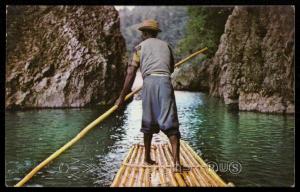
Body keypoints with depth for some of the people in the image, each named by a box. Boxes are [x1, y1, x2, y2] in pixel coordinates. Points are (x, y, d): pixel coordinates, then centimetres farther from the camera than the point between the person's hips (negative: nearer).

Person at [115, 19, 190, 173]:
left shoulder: (140, 47, 14)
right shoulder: (166, 45, 23)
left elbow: (131, 74, 5)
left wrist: (122, 97, 7)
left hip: (149, 82, 0)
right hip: (165, 81, 1)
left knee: (148, 123, 15)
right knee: (170, 124, -4)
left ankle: (147, 157, 26)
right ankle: (176, 163, -13)